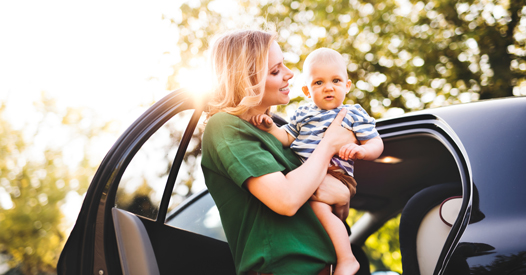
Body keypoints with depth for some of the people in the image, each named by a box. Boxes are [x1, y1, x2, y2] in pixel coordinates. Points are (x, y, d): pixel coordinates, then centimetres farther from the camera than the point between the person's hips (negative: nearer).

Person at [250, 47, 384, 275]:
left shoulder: (354, 114, 7)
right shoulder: (303, 114, 19)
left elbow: (376, 144, 2)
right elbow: (286, 138, 14)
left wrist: (360, 150, -21)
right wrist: (270, 128, -6)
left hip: (334, 173, -7)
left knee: (319, 207, -30)